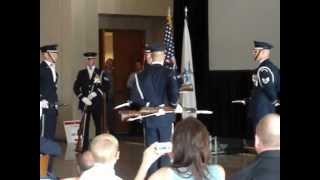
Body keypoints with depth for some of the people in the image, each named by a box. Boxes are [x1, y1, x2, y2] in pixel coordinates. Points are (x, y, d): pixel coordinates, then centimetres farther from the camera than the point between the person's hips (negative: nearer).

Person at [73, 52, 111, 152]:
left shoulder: (101, 73, 6)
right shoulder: (81, 73, 10)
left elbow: (107, 86, -2)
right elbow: (76, 87, 5)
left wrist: (96, 92, -14)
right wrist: (82, 97, -8)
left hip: (97, 103, 0)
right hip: (85, 103, 0)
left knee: (98, 124, 6)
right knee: (85, 125, -4)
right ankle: (85, 146, -1)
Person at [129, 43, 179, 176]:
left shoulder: (142, 74, 0)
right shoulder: (168, 73, -9)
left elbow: (134, 97, -7)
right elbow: (174, 93, -23)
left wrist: (146, 104, 5)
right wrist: (173, 105, -6)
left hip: (148, 117, 3)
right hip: (165, 116, -2)